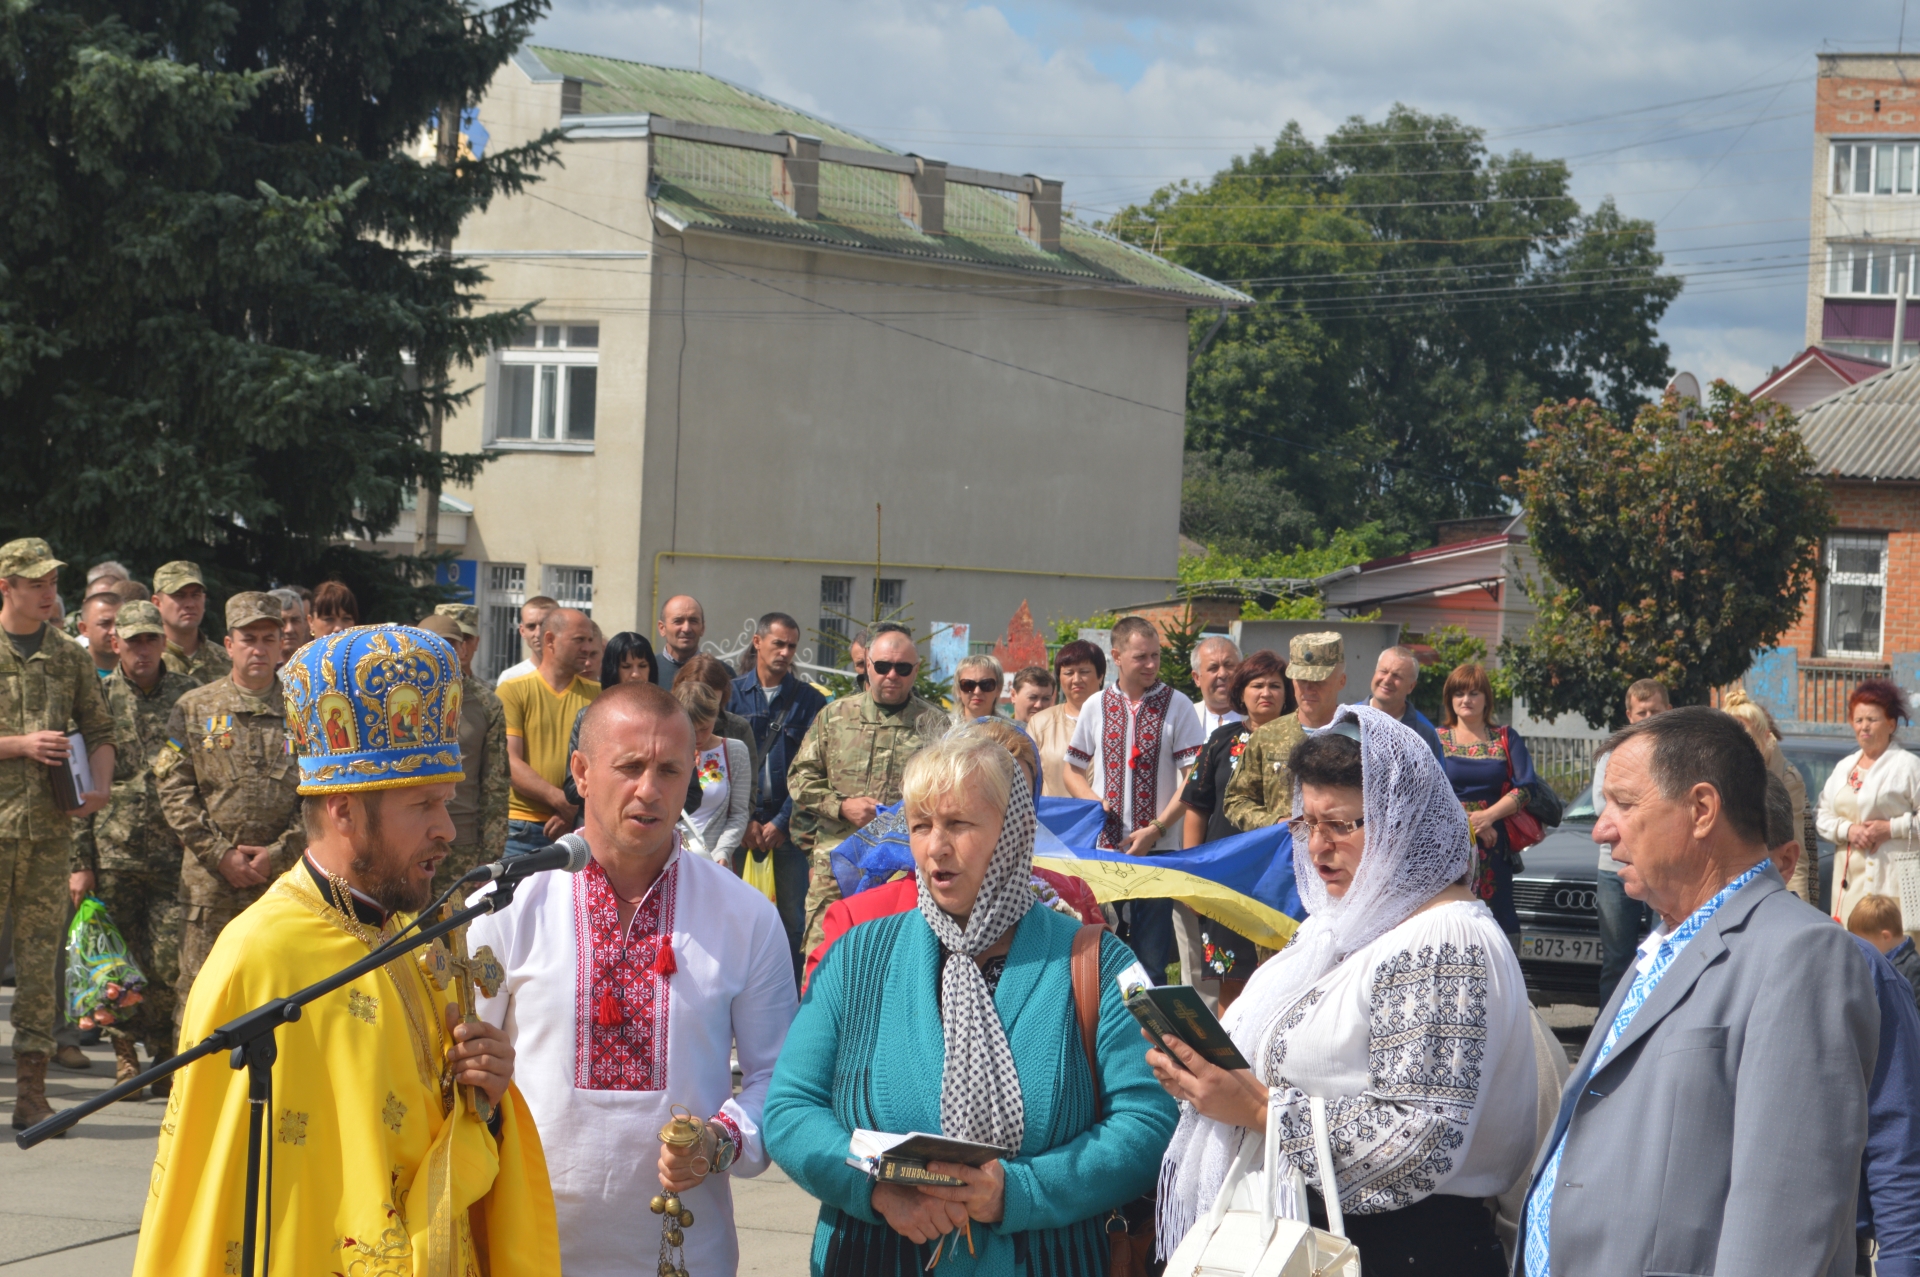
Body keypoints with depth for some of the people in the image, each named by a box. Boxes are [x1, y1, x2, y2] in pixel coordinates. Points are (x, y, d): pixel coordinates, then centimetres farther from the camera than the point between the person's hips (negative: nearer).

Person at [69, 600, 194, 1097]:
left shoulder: (187, 695, 6)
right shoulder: (99, 698, 4)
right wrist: (80, 861, -1)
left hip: (175, 852, 0)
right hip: (114, 854, 0)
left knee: (169, 963, -5)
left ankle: (165, 1056, 10)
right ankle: (126, 1056, 16)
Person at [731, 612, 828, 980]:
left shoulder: (809, 700, 6)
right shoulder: (732, 694, 7)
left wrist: (783, 822, -8)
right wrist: (743, 820, -6)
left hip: (789, 828, 0)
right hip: (740, 825, 0)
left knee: (792, 920, 0)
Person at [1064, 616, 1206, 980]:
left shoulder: (1176, 705, 1)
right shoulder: (1096, 707, 9)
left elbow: (1194, 778, -3)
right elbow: (1073, 771, 17)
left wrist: (1155, 829, -13)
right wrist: (1093, 801, -5)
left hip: (1158, 851, -3)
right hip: (1104, 847, 3)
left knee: (1151, 958, -4)